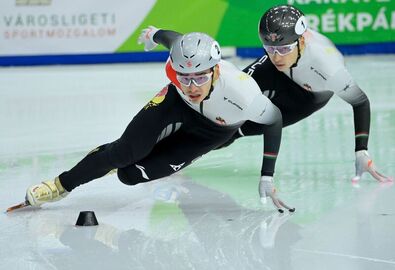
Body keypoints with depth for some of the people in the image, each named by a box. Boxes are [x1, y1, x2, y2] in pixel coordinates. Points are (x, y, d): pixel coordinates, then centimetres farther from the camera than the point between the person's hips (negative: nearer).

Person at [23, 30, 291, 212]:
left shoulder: (241, 93, -42)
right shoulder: (180, 60, -34)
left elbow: (274, 119, -22)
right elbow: (175, 40, -9)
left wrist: (267, 177, -21)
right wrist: (155, 34, 15)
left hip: (213, 130, -2)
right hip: (177, 103, 2)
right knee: (128, 149, -19)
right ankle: (62, 184, -2)